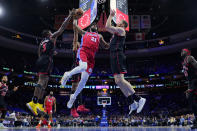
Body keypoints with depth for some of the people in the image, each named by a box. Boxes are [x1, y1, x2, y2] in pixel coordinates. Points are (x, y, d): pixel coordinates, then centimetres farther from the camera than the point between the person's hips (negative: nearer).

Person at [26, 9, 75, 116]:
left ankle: (40, 105, 1)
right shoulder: (52, 37, 12)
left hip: (40, 61, 8)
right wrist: (70, 15, 19)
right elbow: (63, 27, 12)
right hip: (47, 60, -8)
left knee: (43, 82, 5)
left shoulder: (41, 43, 29)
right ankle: (33, 102, -27)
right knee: (42, 81, -17)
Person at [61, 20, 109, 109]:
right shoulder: (84, 33, 28)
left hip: (91, 56, 3)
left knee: (84, 79, -6)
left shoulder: (99, 36, 35)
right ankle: (68, 75, -10)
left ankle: (74, 96, 11)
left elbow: (106, 46, 30)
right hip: (83, 51, -3)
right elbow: (75, 24, 27)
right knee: (83, 67, -37)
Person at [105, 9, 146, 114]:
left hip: (117, 56, -10)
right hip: (115, 58, 10)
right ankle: (132, 103, 5)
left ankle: (139, 99, -18)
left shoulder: (121, 30, 1)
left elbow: (107, 27, -7)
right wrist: (111, 16, 38)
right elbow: (108, 28, 41)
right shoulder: (117, 32, 27)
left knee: (119, 80, -19)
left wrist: (111, 16, 6)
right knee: (118, 81, 4)